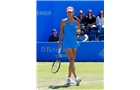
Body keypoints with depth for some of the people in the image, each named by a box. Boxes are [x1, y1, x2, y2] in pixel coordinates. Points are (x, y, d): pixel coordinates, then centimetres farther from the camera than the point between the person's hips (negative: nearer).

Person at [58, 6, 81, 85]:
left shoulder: (76, 21, 7)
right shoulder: (64, 21, -3)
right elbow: (61, 32, 1)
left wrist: (78, 28, -14)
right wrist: (59, 43, -4)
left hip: (74, 42, 5)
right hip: (67, 43, -5)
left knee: (72, 61, 9)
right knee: (71, 60, -16)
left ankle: (69, 78, 20)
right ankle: (76, 78, -27)